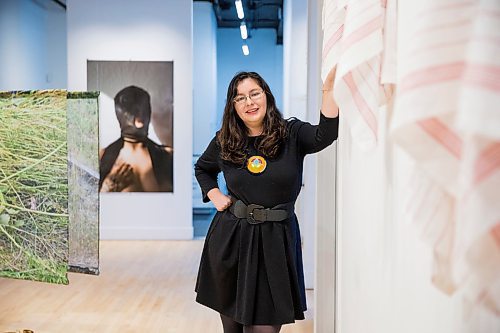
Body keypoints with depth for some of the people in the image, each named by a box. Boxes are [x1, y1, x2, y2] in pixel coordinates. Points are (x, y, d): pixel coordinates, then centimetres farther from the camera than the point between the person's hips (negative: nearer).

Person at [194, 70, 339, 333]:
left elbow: (325, 135, -23)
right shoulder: (224, 142, 6)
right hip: (230, 239, 3)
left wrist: (328, 89, -31)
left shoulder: (292, 134, -2)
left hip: (275, 240, -2)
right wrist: (214, 195, 9)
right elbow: (202, 168, 26)